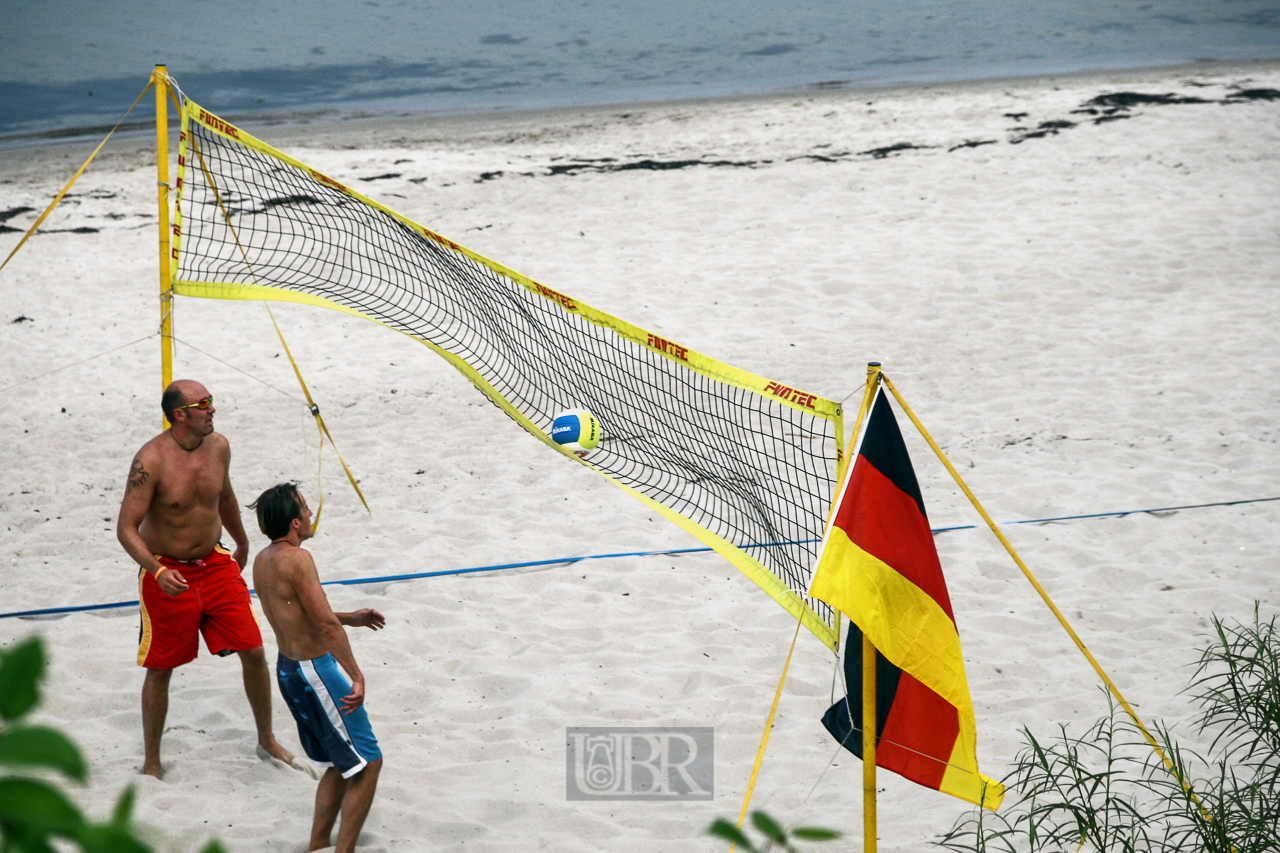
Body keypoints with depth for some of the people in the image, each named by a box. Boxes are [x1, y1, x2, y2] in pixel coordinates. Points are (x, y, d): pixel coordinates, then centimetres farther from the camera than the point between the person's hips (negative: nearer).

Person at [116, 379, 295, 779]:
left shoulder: (218, 447, -4)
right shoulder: (151, 461, -22)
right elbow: (126, 528, -21)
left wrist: (242, 542, 30)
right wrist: (158, 571, -35)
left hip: (216, 564, 5)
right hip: (168, 575, -5)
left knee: (254, 652, 3)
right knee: (160, 668, 7)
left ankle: (267, 741, 23)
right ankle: (151, 761, 25)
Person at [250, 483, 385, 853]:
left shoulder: (262, 560, 7)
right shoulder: (297, 559, -21)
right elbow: (326, 625, -23)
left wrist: (348, 618, 21)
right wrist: (357, 677, -21)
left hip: (288, 667, 10)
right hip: (316, 670, -10)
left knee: (341, 763, 21)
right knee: (368, 763, -3)